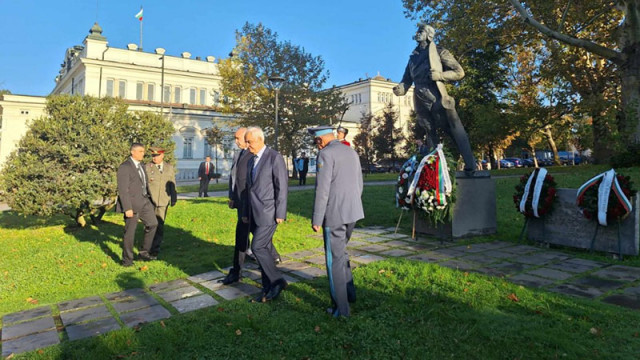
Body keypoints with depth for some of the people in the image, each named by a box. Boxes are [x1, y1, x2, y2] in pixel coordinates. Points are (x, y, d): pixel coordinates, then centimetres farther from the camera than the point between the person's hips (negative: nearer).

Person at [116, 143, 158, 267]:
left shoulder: (141, 165, 12)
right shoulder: (124, 167, -14)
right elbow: (123, 190, -18)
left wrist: (148, 198, 16)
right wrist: (127, 208, -21)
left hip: (144, 202, 8)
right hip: (132, 204, -8)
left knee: (152, 224, 10)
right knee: (130, 231, 2)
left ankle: (144, 253, 21)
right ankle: (127, 259, 16)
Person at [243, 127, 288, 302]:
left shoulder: (275, 157, -10)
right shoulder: (251, 161, 15)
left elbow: (281, 187, -13)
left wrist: (280, 214, -16)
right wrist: (245, 213, 17)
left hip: (268, 212, -8)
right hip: (255, 213, 8)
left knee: (258, 247, -12)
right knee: (264, 249, 10)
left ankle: (277, 281, 4)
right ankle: (268, 289, 17)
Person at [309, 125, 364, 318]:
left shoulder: (326, 154, -12)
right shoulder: (352, 152, 11)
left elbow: (322, 190, -17)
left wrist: (316, 220, -12)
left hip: (334, 214, -8)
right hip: (353, 211, 8)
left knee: (335, 260, 3)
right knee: (340, 252, 25)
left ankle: (341, 307, 12)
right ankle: (349, 292, 34)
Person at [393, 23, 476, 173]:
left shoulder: (439, 52, 5)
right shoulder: (413, 57, 19)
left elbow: (459, 72, 2)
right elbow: (407, 79, 13)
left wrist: (439, 75, -13)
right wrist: (400, 88, -9)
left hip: (438, 100, -5)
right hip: (422, 104, 5)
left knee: (456, 133, -5)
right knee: (430, 137, 12)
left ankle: (470, 167, 0)